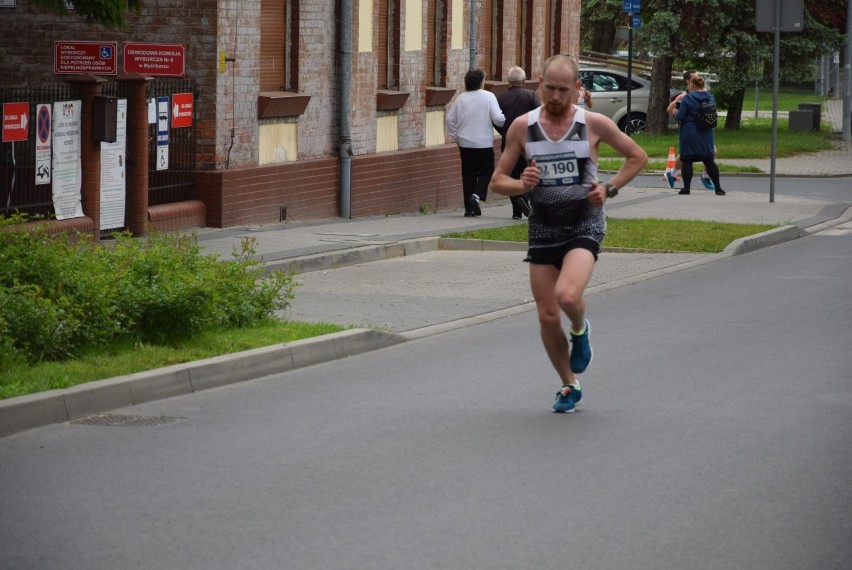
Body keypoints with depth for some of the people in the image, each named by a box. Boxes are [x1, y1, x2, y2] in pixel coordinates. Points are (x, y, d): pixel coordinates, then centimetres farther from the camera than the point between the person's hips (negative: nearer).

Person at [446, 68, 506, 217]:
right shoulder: (488, 97, -8)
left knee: (468, 174, 8)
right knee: (486, 171, 10)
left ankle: (469, 207, 9)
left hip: (465, 143, 3)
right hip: (484, 143, -3)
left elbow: (450, 118, 4)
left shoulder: (461, 98, 2)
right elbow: (498, 118, -13)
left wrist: (454, 136, 16)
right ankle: (476, 195, -14)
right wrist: (505, 123, 9)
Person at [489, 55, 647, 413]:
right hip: (543, 231, 3)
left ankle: (580, 329, 8)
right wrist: (521, 185, -18)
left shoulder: (594, 124, -5)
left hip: (584, 226, -3)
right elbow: (497, 181, 4)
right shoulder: (522, 127, -1)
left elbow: (637, 157, 9)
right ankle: (569, 386, 24)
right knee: (547, 317, 2)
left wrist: (610, 188, -4)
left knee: (568, 296, -28)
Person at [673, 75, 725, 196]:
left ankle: (686, 187, 1)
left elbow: (680, 116, -12)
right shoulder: (710, 97, 3)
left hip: (689, 133, -5)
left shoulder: (688, 98, -12)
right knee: (709, 160, 11)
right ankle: (718, 188, 11)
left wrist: (676, 114, 9)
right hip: (706, 134, 5)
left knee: (687, 160, 3)